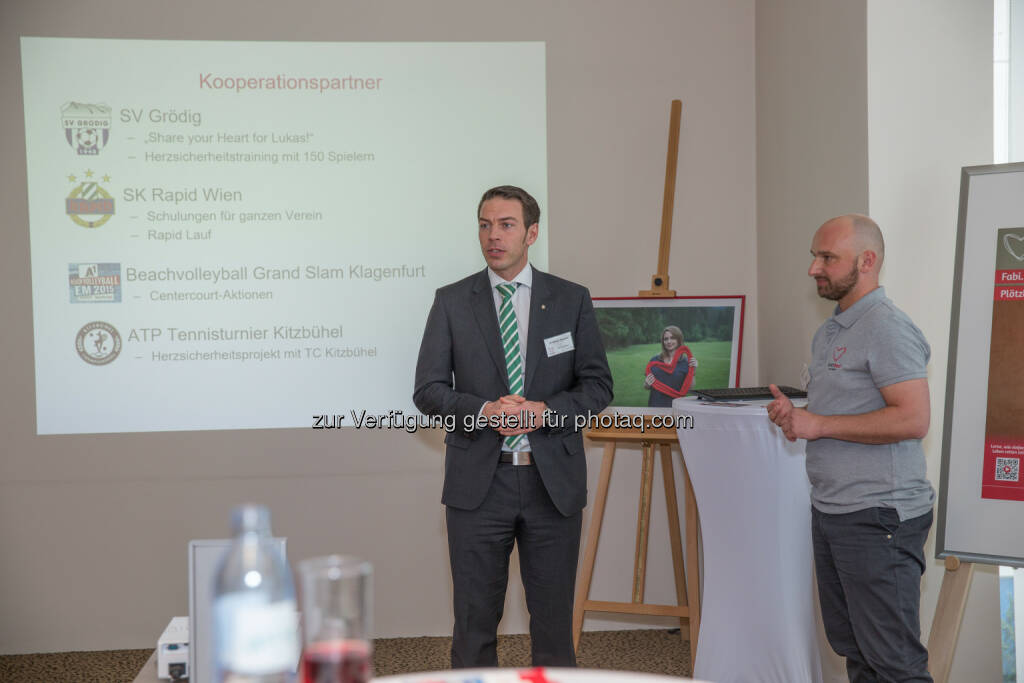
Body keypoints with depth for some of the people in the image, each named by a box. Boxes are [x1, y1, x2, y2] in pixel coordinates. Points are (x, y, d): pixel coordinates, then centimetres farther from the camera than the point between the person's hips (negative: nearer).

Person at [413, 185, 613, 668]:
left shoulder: (571, 300, 5)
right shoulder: (452, 302, 4)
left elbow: (598, 384, 4)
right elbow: (428, 390, 1)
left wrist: (546, 411, -14)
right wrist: (484, 411, -16)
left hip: (553, 480, 0)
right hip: (478, 482, 0)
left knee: (554, 618, 8)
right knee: (475, 619, 6)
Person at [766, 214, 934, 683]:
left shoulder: (887, 328, -14)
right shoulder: (830, 332, 17)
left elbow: (912, 419, -23)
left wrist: (818, 424, -17)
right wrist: (795, 414, 5)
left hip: (877, 517, -10)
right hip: (831, 512, 10)